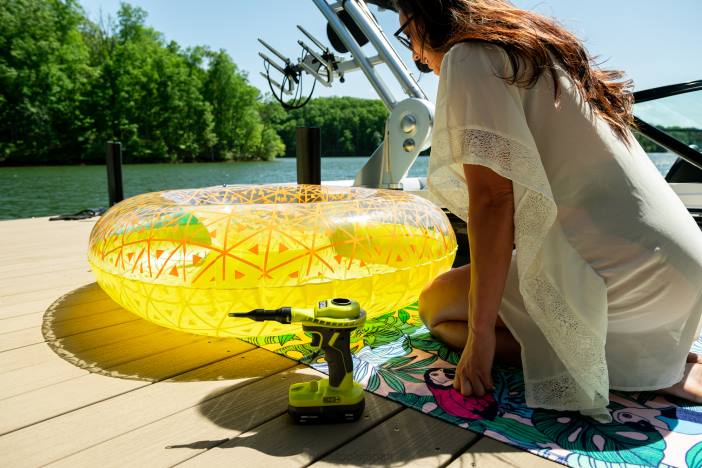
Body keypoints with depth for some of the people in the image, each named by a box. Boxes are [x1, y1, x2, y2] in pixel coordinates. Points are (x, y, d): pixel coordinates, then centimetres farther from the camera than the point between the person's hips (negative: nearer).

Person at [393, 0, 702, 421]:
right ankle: (659, 359, 11)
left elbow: (493, 197, -20)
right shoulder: (542, 48, 20)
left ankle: (636, 367, -7)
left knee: (438, 303, 1)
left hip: (617, 273, -10)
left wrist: (480, 333, -15)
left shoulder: (468, 58, -8)